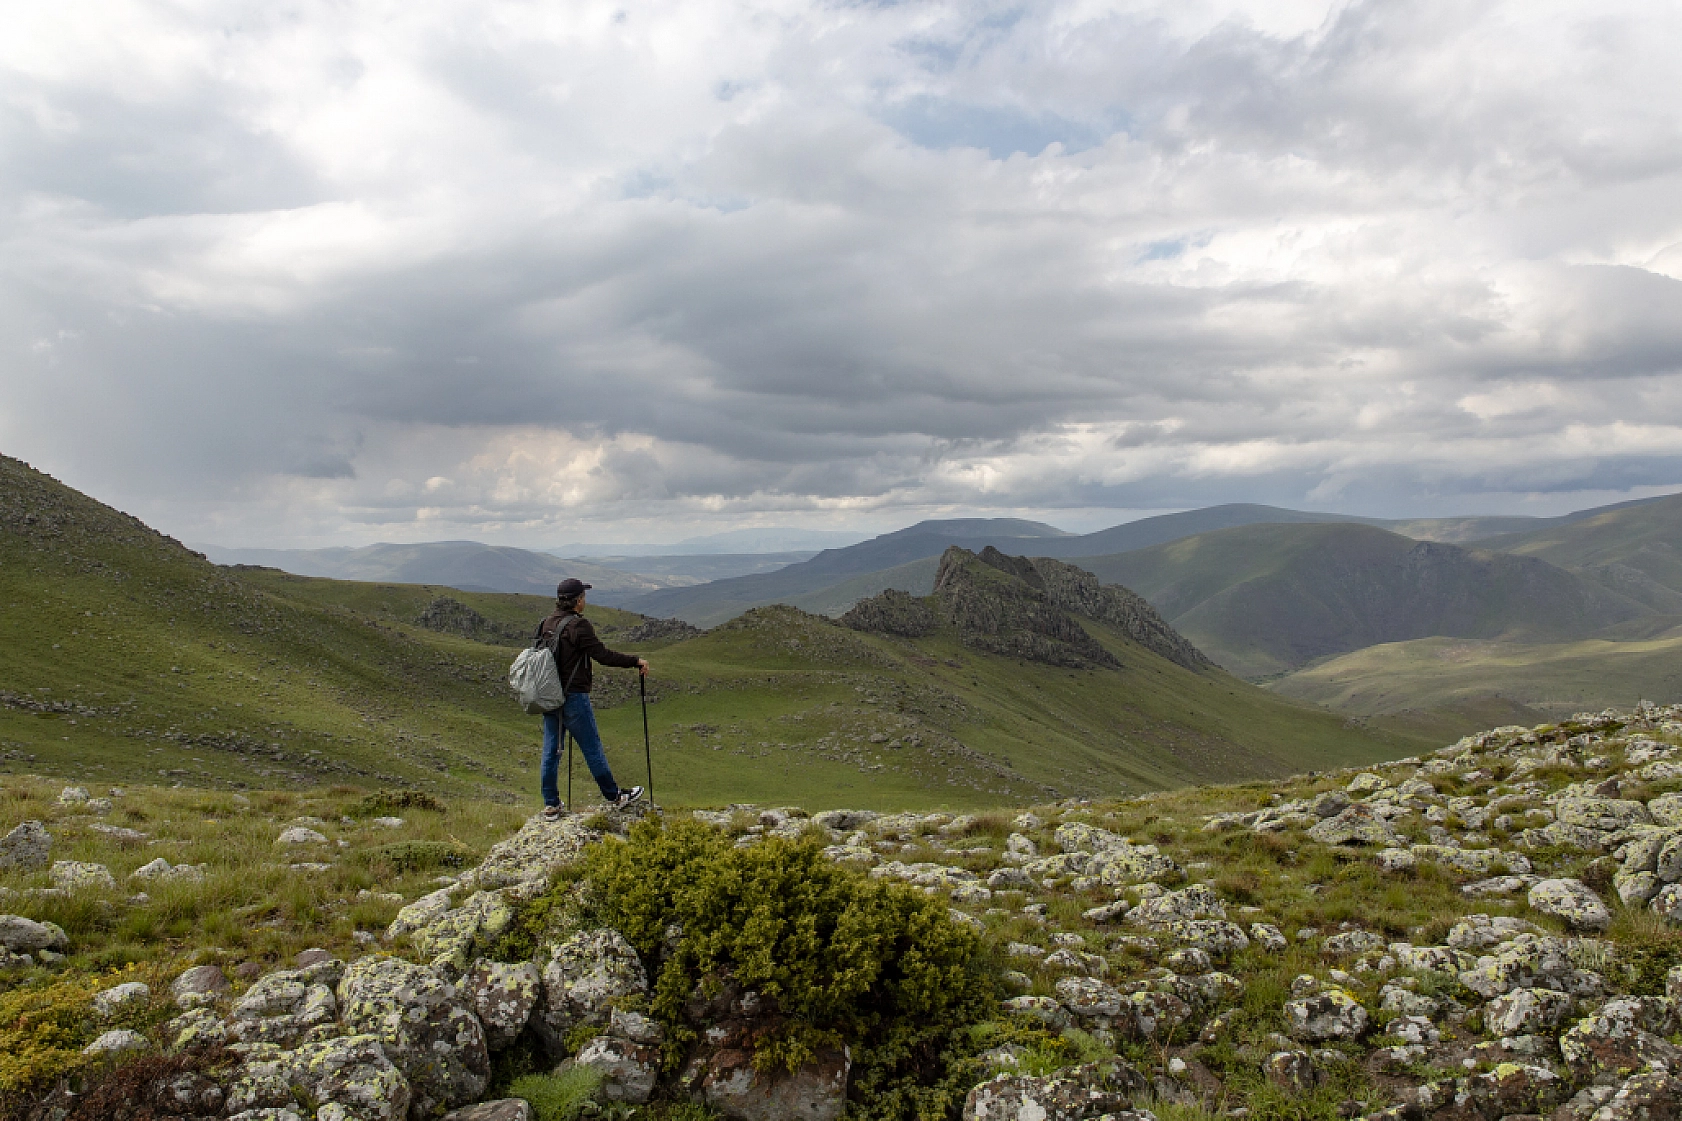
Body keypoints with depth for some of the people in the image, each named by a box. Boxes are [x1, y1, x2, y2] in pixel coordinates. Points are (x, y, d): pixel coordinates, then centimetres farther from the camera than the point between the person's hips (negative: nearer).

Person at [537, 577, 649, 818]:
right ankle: (615, 796, 18)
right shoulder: (578, 625, -17)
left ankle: (551, 805, 16)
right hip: (573, 697, -7)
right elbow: (602, 655, -18)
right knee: (592, 748, 5)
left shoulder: (546, 624, 6)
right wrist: (635, 661, -9)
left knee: (551, 750, 11)